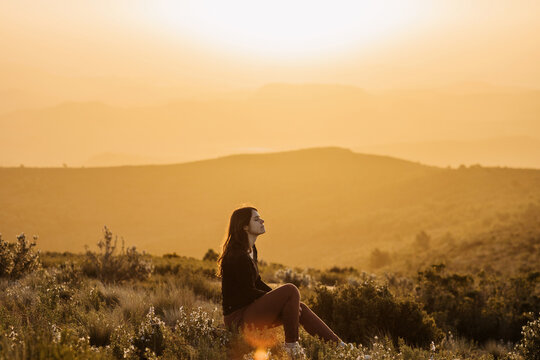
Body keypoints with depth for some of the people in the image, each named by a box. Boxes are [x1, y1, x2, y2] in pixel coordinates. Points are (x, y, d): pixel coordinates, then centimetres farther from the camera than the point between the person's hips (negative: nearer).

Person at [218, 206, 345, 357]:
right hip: (237, 317, -10)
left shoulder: (251, 250, 12)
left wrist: (279, 297, 6)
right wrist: (278, 298, -9)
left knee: (301, 307, 5)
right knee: (291, 290, -20)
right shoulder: (237, 256, -20)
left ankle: (339, 345, 7)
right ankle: (291, 345, -11)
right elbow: (248, 292, -19)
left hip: (248, 309, 10)